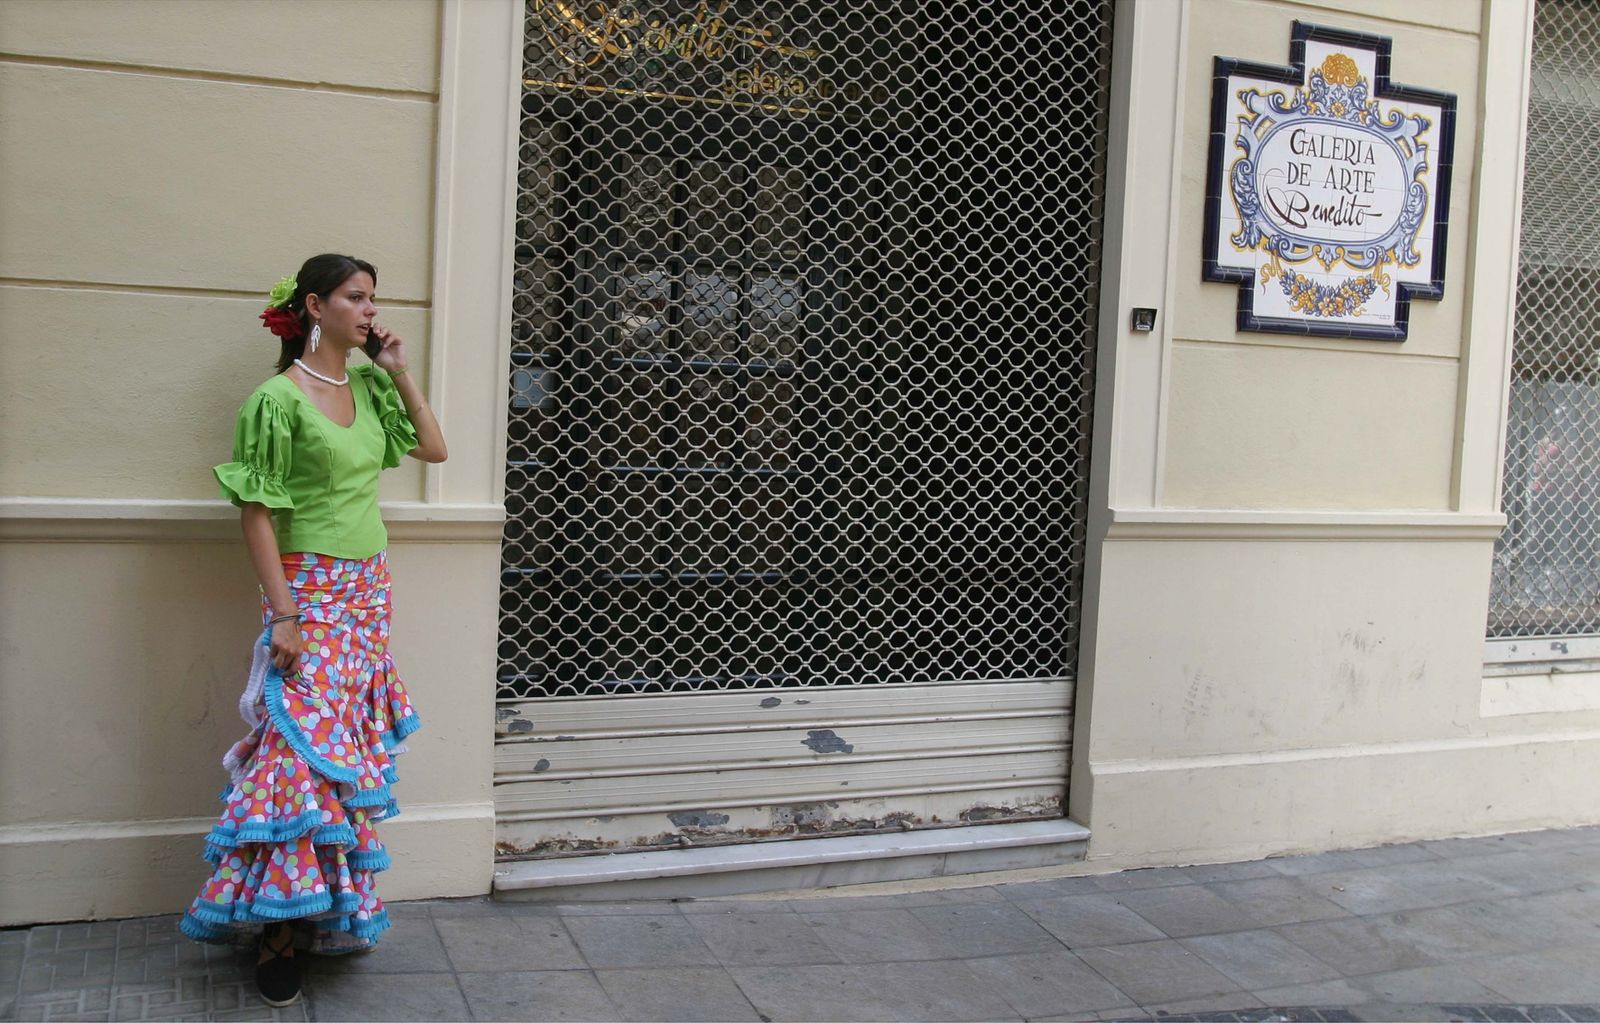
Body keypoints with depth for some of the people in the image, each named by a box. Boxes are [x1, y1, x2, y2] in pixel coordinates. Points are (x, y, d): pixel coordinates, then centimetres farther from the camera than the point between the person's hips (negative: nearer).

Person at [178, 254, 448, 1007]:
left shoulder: (367, 386, 9)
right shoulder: (279, 398, -12)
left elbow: (434, 449, 15)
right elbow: (257, 515, -12)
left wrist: (400, 373, 5)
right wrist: (284, 616, -16)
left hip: (369, 591, 7)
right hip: (312, 591, -7)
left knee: (356, 747, 9)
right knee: (307, 747, -9)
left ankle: (332, 909, 19)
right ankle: (280, 927, 2)